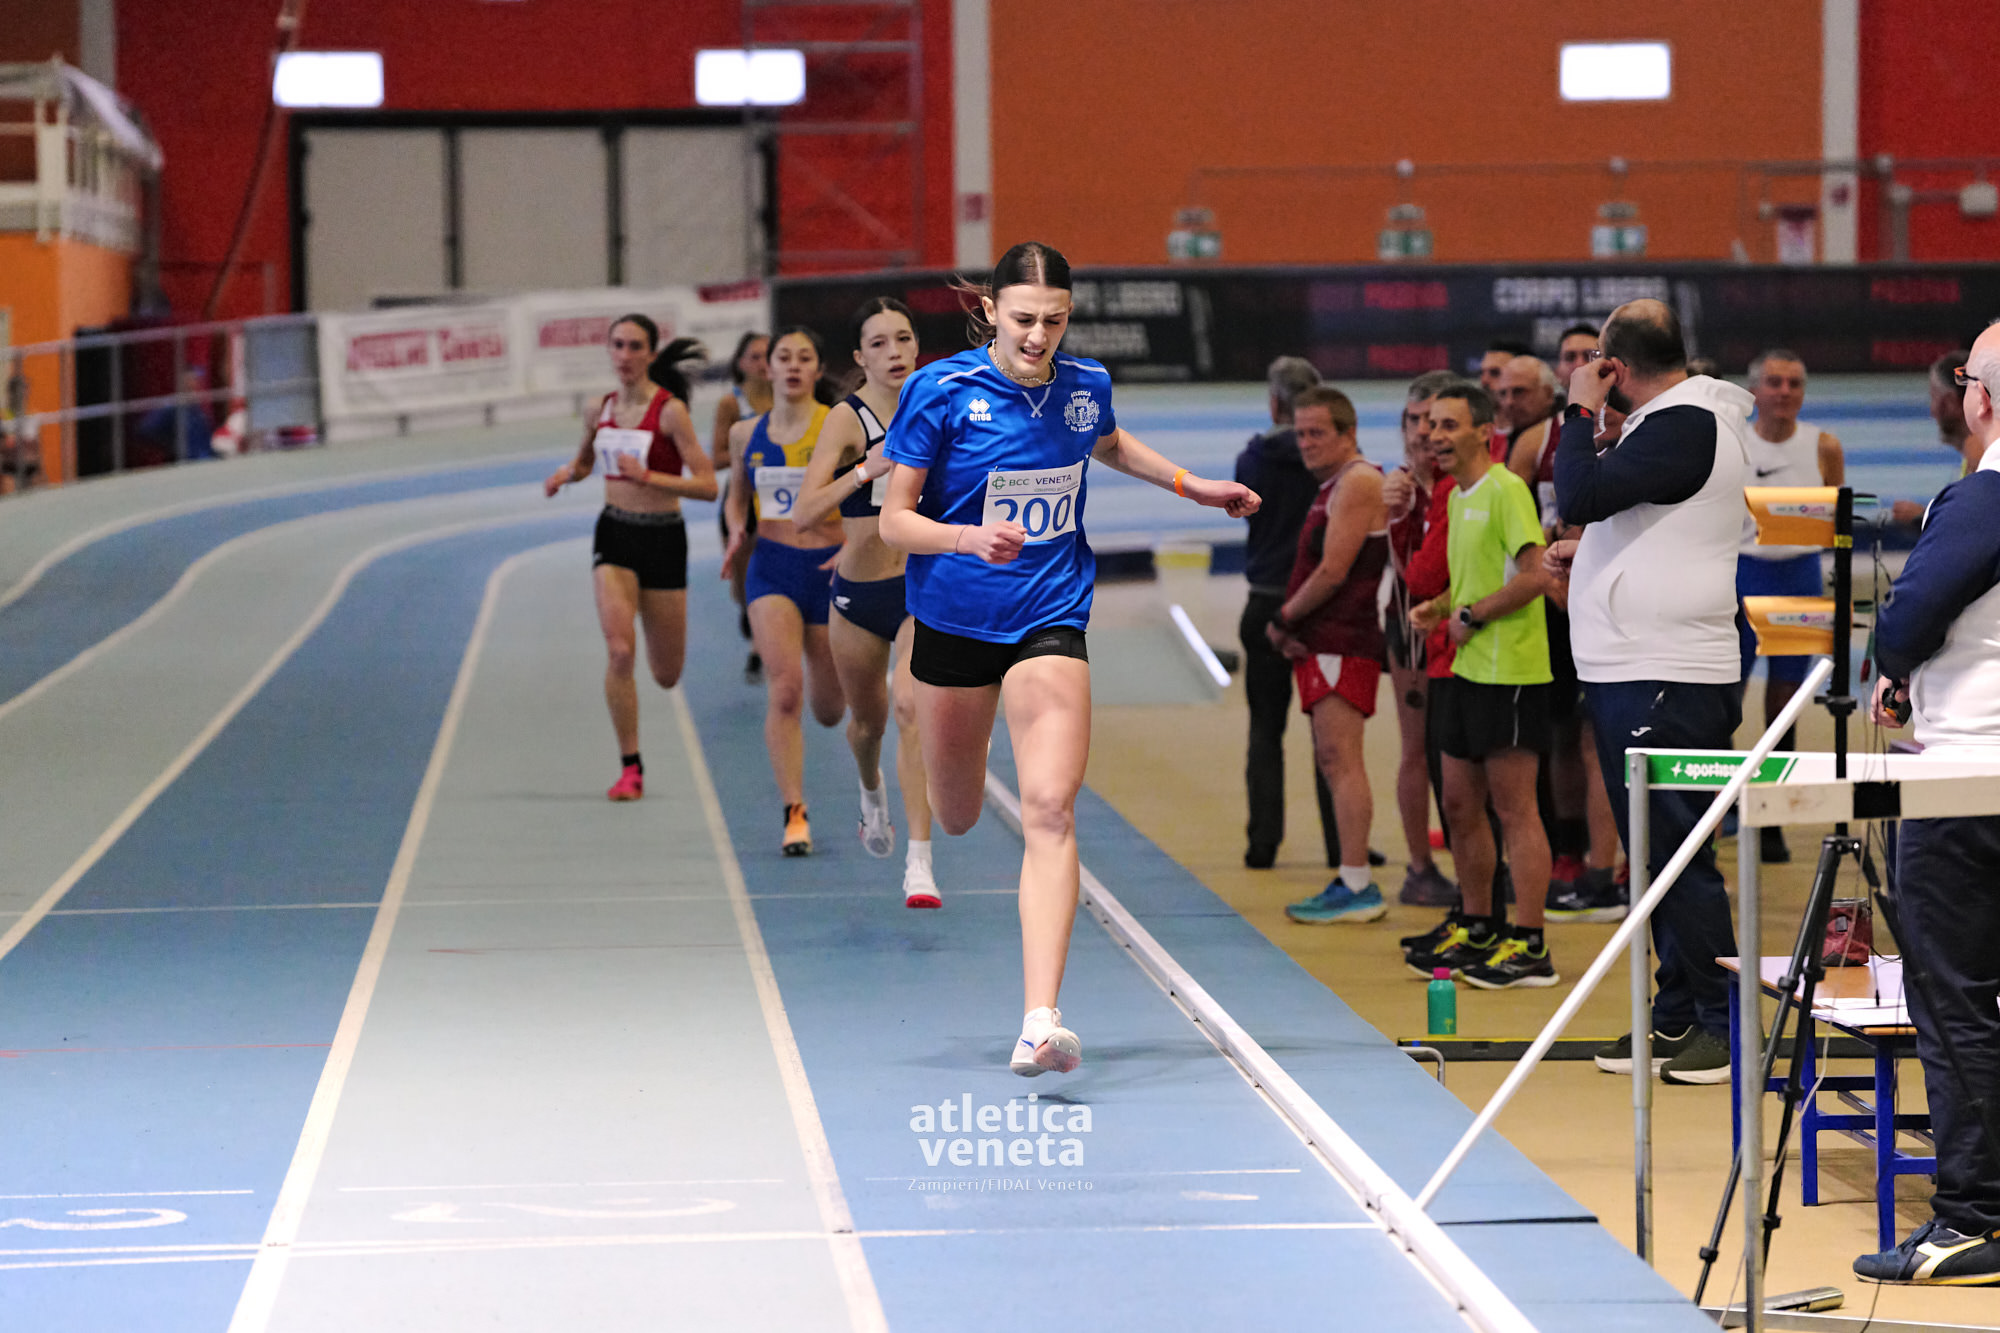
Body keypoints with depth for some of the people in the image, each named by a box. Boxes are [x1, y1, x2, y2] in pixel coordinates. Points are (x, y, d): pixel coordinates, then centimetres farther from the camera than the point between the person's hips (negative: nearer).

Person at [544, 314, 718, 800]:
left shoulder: (670, 410, -11)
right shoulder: (602, 409, 4)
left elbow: (707, 485, -14)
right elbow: (584, 460, 24)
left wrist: (647, 476, -23)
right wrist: (565, 473, 2)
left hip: (663, 538, -2)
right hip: (614, 534, 2)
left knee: (666, 676, 7)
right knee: (619, 651, -19)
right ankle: (630, 767, -9)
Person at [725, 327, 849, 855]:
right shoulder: (746, 434, 6)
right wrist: (736, 532, 2)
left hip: (830, 568, -1)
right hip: (772, 569, 1)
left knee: (828, 710, 11)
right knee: (784, 689, -20)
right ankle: (795, 815, -18)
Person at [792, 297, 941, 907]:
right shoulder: (847, 418, -13)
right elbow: (805, 510, -25)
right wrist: (864, 472, -38)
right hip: (858, 595, 0)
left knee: (912, 706, -22)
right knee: (868, 720, 19)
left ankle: (919, 862, -24)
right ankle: (872, 791, 56)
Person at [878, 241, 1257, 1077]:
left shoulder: (1086, 387, -2)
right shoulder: (941, 391, -12)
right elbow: (894, 520, -11)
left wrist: (1192, 486, 19)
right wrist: (968, 537, -28)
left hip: (1050, 621, 1)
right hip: (953, 624, -1)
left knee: (1050, 810, -18)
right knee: (956, 820, 15)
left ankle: (1040, 1023, -25)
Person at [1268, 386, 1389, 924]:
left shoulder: (1358, 482, -12)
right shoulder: (1332, 486, 20)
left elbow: (1332, 573, -18)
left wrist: (1284, 618, -7)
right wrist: (1288, 624, 5)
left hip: (1342, 641, -11)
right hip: (1321, 642, 11)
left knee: (1340, 759, -13)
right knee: (1331, 762, 12)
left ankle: (1358, 885, -15)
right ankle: (1350, 881, 15)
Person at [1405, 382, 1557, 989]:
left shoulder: (1506, 490, -13)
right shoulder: (1456, 496, 16)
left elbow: (1533, 575, -21)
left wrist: (1470, 616, -14)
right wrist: (1440, 607, 8)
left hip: (1509, 671, -9)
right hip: (1466, 668, 9)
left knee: (1514, 807, -6)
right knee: (1460, 803, 14)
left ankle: (1530, 947, -3)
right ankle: (1477, 930, 25)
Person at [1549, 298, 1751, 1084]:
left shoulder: (1685, 426, -15)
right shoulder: (1674, 422, 17)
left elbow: (1581, 495, -24)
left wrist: (1580, 413, -11)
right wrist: (1585, 551, 17)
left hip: (1667, 680, -11)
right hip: (1630, 670, 11)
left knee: (1679, 853, -8)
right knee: (1658, 853, 14)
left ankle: (1725, 1023, -4)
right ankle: (1674, 1018, 20)